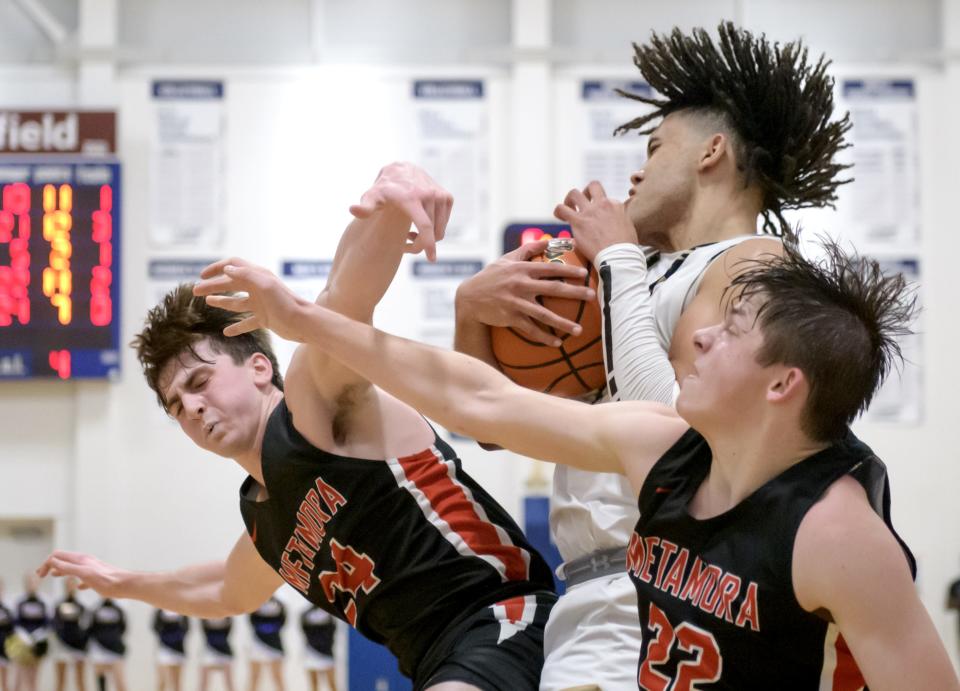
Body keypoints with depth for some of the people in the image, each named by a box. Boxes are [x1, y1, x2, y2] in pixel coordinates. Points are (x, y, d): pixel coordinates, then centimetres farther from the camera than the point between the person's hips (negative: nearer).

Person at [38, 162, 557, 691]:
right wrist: (122, 584, 51)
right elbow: (230, 591, 45)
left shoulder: (313, 405, -6)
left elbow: (344, 298, -28)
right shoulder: (264, 515, 20)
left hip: (500, 618, -10)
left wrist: (390, 202, -46)